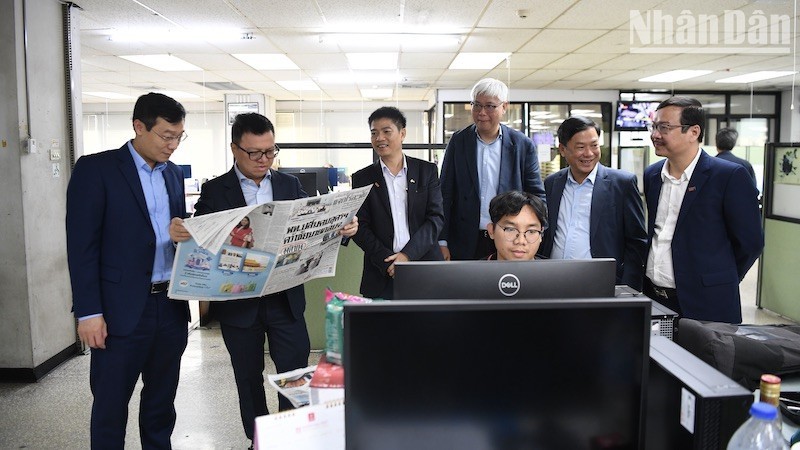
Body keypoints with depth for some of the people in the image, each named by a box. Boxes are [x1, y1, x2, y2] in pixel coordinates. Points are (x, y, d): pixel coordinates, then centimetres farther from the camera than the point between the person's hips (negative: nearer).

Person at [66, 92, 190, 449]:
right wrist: (88, 312, -13)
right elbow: (82, 245, -10)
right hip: (121, 310, -5)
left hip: (171, 305, 5)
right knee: (110, 404, 8)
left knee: (162, 400, 16)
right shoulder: (95, 169, -7)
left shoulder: (173, 174, 11)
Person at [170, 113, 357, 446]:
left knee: (296, 372, 4)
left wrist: (342, 229, -18)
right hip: (239, 302, -1)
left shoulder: (290, 184, 5)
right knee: (249, 378, 13)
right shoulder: (215, 191, -2)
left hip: (286, 297, 1)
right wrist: (181, 233, -29)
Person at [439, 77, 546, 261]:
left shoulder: (523, 145, 0)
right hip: (465, 244, 1)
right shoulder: (458, 141, 2)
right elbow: (445, 194, 2)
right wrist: (442, 242, -2)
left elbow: (537, 196, 4)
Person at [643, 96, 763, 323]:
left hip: (704, 305, -5)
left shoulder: (730, 176, -10)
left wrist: (719, 283, 3)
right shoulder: (651, 175, 7)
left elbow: (749, 242, -5)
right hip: (653, 297, 5)